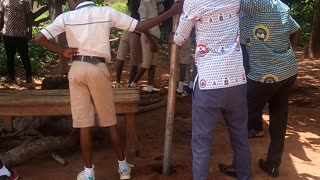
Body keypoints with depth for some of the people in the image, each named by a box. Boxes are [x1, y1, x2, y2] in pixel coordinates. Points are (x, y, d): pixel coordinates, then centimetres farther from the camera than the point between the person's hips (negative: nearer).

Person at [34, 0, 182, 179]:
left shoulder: (66, 17, 1)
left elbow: (39, 38, -7)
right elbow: (140, 27, -2)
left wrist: (62, 51, 1)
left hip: (77, 69, 0)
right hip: (99, 68, 0)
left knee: (84, 124, 7)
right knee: (110, 121, 12)